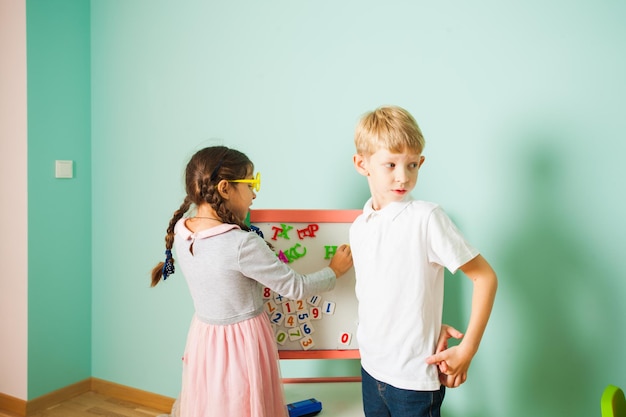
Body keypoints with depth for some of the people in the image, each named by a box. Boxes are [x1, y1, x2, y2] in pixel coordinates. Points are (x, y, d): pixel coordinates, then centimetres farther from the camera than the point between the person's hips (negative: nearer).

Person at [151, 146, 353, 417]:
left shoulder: (180, 230, -8)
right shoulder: (243, 244, -28)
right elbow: (295, 288, -17)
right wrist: (334, 271, -2)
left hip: (204, 336, 6)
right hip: (242, 341, -6)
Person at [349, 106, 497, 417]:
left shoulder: (425, 218, -16)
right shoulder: (358, 228, 1)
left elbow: (485, 277, -13)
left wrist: (467, 351, -14)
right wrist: (431, 325, -4)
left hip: (415, 379, -5)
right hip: (371, 368, 5)